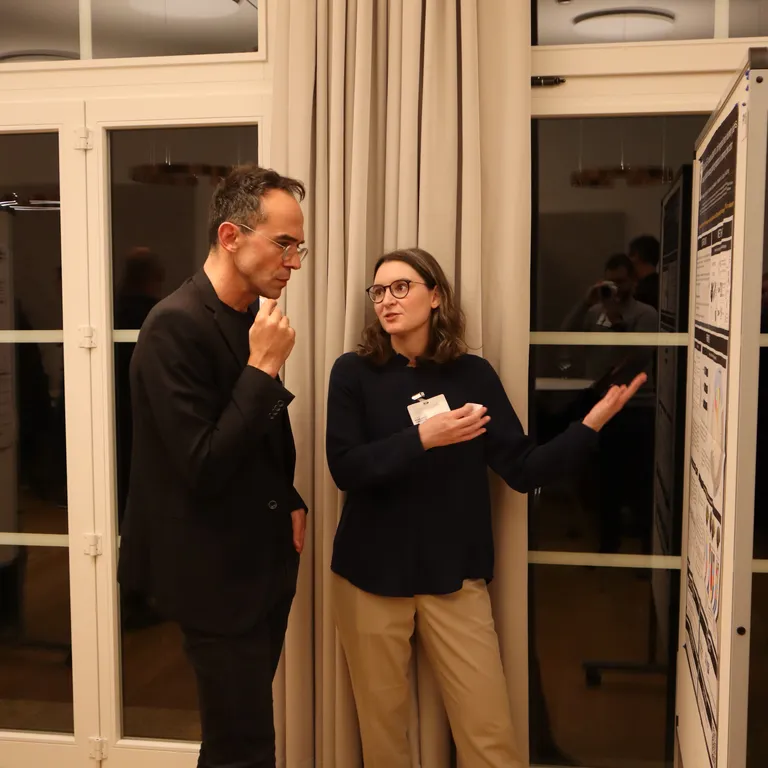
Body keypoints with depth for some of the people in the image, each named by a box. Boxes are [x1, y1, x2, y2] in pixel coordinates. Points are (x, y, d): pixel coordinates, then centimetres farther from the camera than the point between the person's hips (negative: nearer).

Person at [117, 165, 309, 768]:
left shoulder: (253, 320, 4)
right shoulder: (176, 325, -21)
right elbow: (203, 468, -25)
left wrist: (289, 502, 5)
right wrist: (263, 368, -24)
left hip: (266, 561, 8)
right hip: (218, 575, -8)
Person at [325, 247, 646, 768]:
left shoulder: (472, 374, 2)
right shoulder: (354, 373, -1)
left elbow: (524, 470, -3)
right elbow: (345, 468, -12)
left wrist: (593, 422, -15)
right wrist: (423, 439, -24)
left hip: (455, 575, 1)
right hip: (371, 574, 0)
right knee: (382, 724, 12)